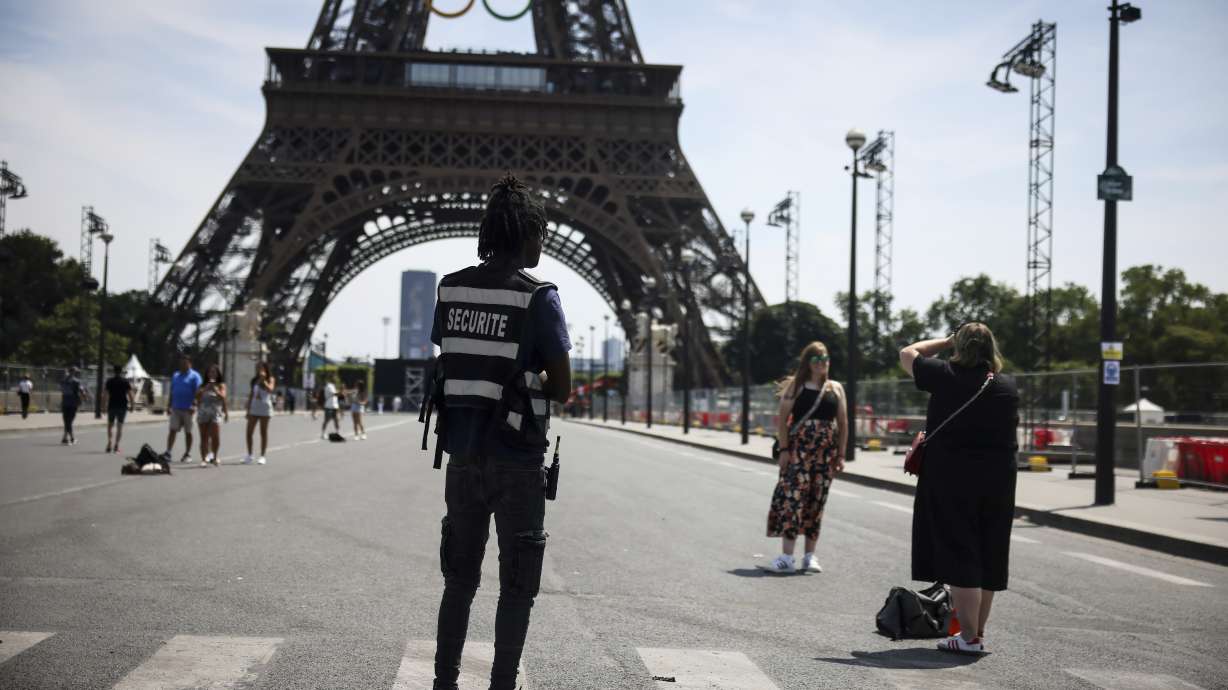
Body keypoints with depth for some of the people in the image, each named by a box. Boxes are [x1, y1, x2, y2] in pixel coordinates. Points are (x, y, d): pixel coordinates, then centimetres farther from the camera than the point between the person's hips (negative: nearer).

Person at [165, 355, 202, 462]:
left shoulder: (194, 376, -3)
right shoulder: (175, 375, 16)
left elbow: (197, 392, -10)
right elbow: (171, 392, 18)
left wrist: (194, 405, -21)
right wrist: (169, 406, 13)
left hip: (187, 409, -5)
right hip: (175, 408, 5)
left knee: (188, 432, 4)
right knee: (172, 430, -3)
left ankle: (187, 454, 12)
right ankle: (168, 452, -6)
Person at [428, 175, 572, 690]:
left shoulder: (451, 290, 4)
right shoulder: (538, 298, -12)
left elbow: (450, 364, 11)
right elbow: (562, 389, -9)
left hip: (462, 454, 5)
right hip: (517, 460, -5)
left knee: (459, 578, 17)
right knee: (516, 587, 6)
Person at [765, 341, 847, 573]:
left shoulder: (835, 388, 12)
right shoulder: (795, 386, 3)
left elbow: (843, 423, 11)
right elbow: (782, 420, -2)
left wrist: (841, 455, 6)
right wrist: (784, 449, -10)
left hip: (826, 452, 3)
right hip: (798, 449, -3)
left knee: (817, 502, 5)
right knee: (793, 497, -12)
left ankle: (809, 556, 13)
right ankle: (786, 556, -12)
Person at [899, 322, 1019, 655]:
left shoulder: (946, 377, -8)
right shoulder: (1008, 386, 5)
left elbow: (907, 354, 6)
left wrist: (947, 341, 15)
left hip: (952, 479, -5)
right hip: (998, 481, 5)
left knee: (959, 557, -1)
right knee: (988, 559, 12)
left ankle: (969, 637, -2)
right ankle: (977, 632, 21)